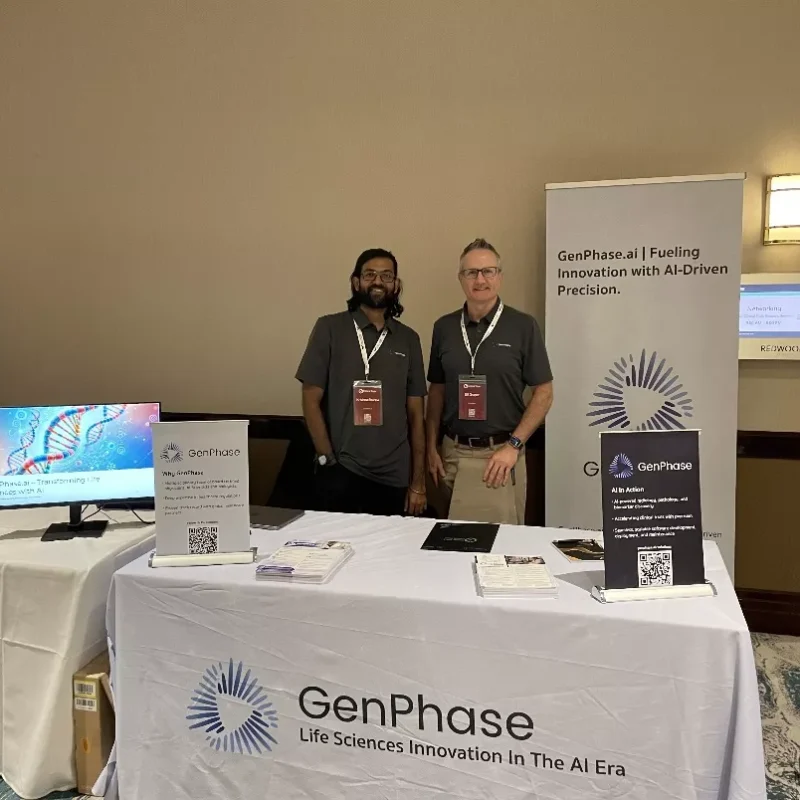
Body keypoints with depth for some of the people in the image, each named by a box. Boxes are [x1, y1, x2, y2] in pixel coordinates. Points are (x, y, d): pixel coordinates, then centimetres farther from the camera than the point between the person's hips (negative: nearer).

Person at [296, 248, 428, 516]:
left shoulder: (408, 339, 8)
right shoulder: (330, 328, -1)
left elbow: (416, 413, 7)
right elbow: (311, 400, -2)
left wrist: (418, 482, 4)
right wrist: (328, 460, -9)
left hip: (395, 478, 3)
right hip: (341, 474, -2)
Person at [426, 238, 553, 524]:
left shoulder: (523, 326, -5)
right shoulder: (444, 327, 6)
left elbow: (544, 393, -4)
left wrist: (514, 445, -12)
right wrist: (431, 446, 6)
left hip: (499, 454, -3)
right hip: (452, 451, 3)